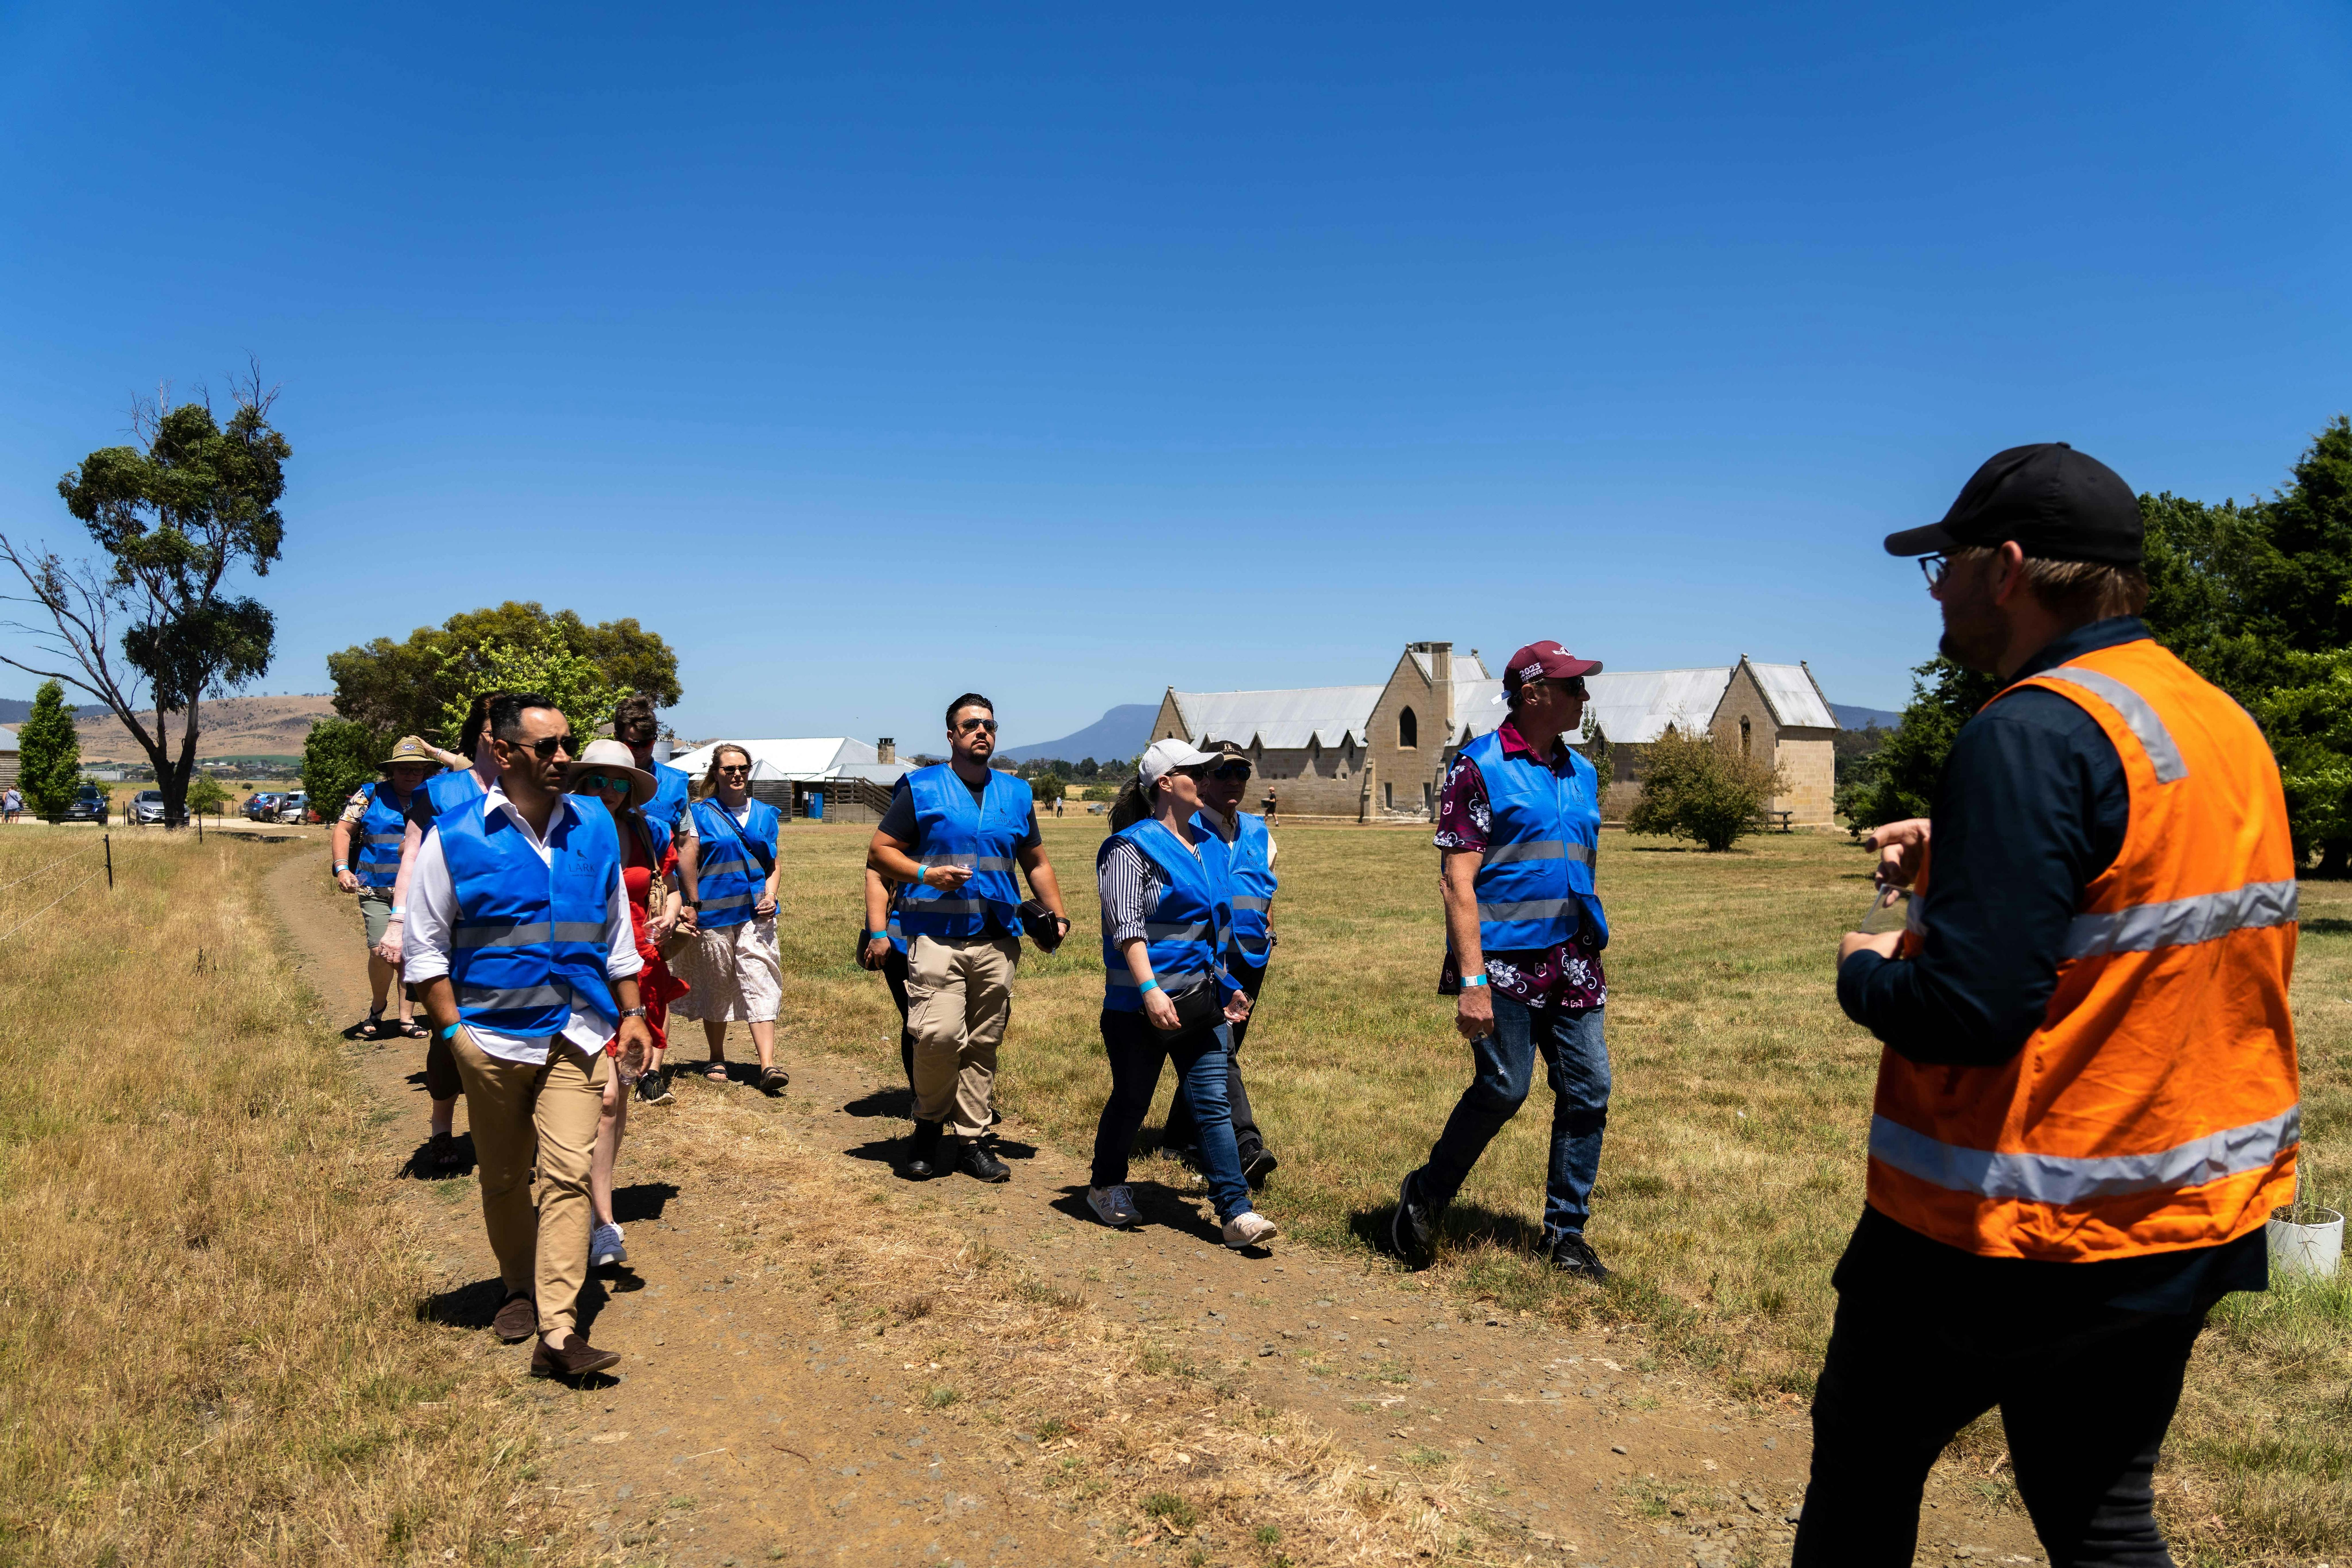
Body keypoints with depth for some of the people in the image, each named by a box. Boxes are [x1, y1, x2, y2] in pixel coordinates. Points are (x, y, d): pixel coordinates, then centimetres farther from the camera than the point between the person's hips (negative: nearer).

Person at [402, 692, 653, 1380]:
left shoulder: (595, 827, 6)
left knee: (568, 1173, -9)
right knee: (504, 1178, 13)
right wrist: (452, 1029, -7)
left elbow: (616, 930, 15)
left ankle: (557, 1334, -8)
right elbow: (424, 945, 0)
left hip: (576, 1036, 1)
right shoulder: (455, 835, -4)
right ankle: (521, 1288, 36)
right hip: (492, 1035, -1)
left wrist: (631, 1014, 11)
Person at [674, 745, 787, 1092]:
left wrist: (770, 896, 0)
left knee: (760, 985, -8)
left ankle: (768, 1066, -15)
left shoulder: (766, 815, 13)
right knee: (715, 987, 8)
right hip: (713, 913, -1)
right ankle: (717, 1060, 25)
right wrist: (693, 906, -7)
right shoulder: (700, 814, 3)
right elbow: (688, 864, 1)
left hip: (755, 912, 2)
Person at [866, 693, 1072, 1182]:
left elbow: (1036, 862, 24)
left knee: (984, 1043, 5)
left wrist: (1057, 912, 11)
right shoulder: (921, 788, 4)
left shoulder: (1016, 794, 17)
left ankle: (973, 1140, 15)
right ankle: (929, 1125, 8)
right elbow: (879, 852, 4)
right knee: (938, 1035, -16)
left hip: (999, 940, 4)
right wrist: (925, 874, -12)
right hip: (937, 935, -4)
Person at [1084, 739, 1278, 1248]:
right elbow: (1127, 926, -18)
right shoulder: (1132, 847, -10)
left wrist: (1227, 987, 20)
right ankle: (1106, 1186, 32)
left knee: (1212, 1101, 0)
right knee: (1132, 1099, 10)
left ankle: (1236, 1211, -1)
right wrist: (1149, 989, -28)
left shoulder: (1210, 844, 13)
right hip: (1141, 1005, -6)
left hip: (1200, 1000, 6)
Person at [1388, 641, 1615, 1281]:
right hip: (1505, 961, -7)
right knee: (1503, 1088, -5)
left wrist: (1593, 959, 19)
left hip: (1572, 961, 7)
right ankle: (1426, 1194, 19)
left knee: (1588, 1092, 4)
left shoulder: (1581, 773, 14)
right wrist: (1472, 980, -19)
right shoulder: (1481, 767, -7)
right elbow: (1458, 880, -13)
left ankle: (1566, 1232, 18)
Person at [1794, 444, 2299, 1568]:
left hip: (2004, 1231, -8)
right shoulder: (2230, 728, 7)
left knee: (1863, 1477, 14)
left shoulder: (2031, 732, -22)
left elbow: (1966, 1010, -28)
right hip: (2196, 1221, 8)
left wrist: (1865, 972, -7)